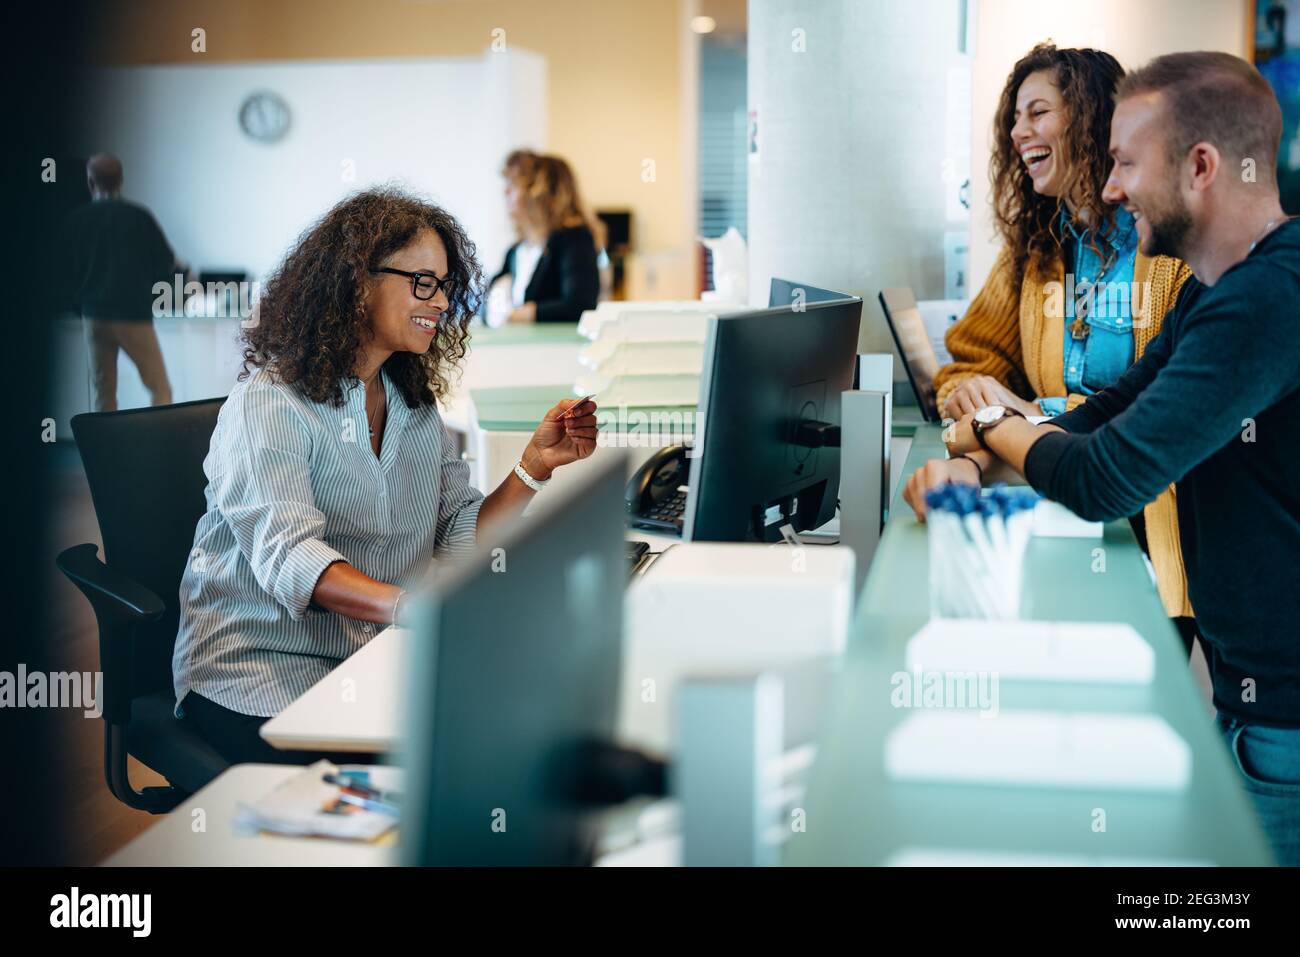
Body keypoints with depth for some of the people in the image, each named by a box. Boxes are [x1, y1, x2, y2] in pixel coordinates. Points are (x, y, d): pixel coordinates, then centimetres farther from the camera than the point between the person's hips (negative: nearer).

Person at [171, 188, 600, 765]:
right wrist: (407, 606, -43)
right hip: (263, 667, -6)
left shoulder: (416, 406, 14)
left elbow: (459, 541, 7)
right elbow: (289, 556, -26)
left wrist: (535, 466, -7)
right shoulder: (269, 405, -10)